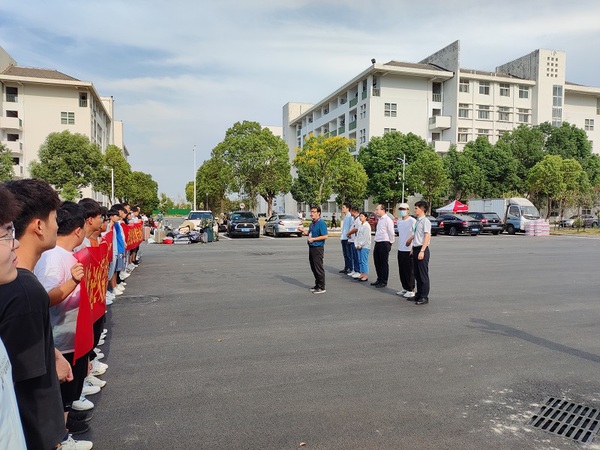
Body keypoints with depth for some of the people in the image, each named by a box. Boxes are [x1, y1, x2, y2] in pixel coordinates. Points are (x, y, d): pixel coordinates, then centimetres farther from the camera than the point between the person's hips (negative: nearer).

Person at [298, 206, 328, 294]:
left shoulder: (321, 223, -14)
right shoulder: (312, 223, 13)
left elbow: (325, 236, -19)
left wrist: (313, 239, -19)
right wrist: (302, 230, 8)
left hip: (318, 248, -9)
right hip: (311, 247, 9)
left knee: (319, 268, -3)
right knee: (313, 267, 15)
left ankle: (322, 288, 5)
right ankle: (317, 284, 27)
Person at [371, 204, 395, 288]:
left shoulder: (388, 220, -13)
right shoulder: (379, 220, 14)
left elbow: (391, 233, -13)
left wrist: (390, 243, -6)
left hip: (384, 243, -9)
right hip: (377, 243, 9)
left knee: (384, 263, 0)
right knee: (377, 262, 14)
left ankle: (384, 282, 9)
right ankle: (379, 279, 27)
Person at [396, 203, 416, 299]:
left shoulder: (412, 221, -10)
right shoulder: (399, 221, 13)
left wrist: (413, 248, -15)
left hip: (409, 250, -7)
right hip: (400, 249, 8)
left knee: (409, 271, -1)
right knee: (402, 271, 13)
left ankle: (411, 290, 7)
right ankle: (405, 288, 24)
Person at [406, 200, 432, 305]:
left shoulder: (425, 221, -11)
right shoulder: (417, 221, 15)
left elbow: (427, 237, -17)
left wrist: (422, 251, -22)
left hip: (422, 249, -9)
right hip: (416, 249, 9)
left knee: (423, 275, -5)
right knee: (417, 274, 13)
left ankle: (424, 297, 0)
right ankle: (419, 294, 22)